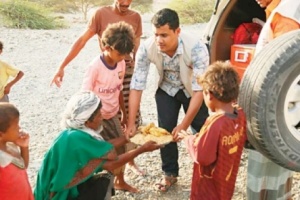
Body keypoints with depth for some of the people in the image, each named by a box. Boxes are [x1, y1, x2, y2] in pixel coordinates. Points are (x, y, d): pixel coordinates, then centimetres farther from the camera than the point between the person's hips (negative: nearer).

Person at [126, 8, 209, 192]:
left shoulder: (196, 48, -38)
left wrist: (184, 125, -33)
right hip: (167, 89, 2)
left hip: (193, 90, -2)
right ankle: (170, 173, 17)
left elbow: (200, 89, -34)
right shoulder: (146, 49, -30)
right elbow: (137, 87, -24)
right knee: (165, 129, -4)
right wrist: (131, 123, -27)